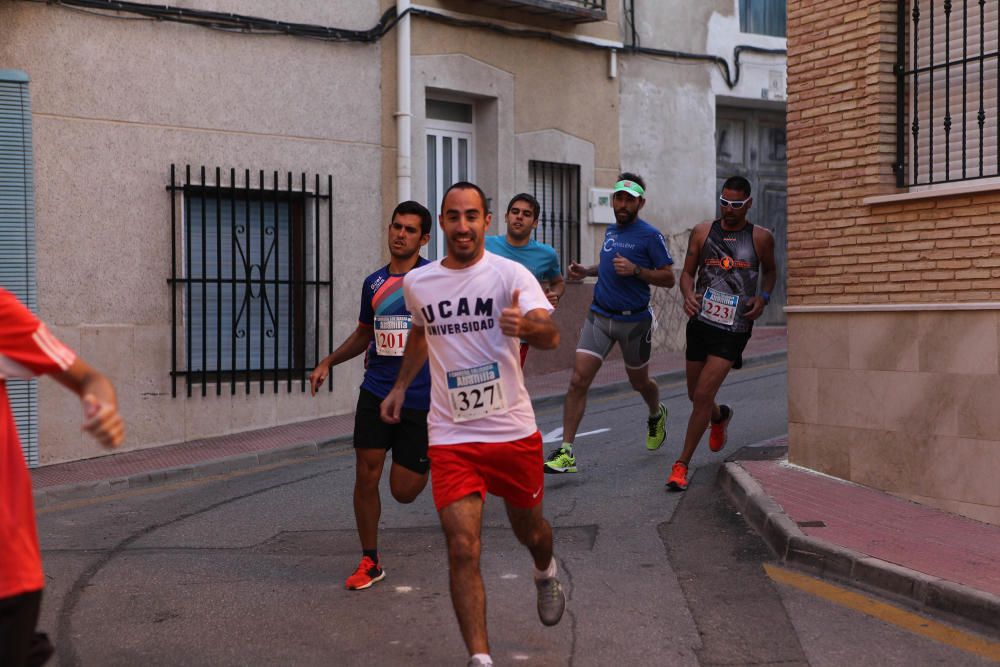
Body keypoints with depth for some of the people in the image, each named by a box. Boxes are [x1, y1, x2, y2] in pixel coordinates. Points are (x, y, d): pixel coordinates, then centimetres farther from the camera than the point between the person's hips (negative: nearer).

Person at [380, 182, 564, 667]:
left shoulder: (510, 274, -10)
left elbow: (551, 336, -24)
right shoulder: (416, 283, 2)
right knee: (463, 549, -9)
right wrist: (400, 386, 24)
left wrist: (524, 326, -45)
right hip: (451, 436, 1)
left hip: (514, 430, -1)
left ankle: (546, 573, 54)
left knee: (528, 529, 18)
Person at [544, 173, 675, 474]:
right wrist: (587, 271, 10)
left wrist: (635, 270, -23)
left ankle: (656, 415, 52)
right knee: (578, 381, -10)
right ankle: (566, 452, -8)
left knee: (639, 382, 17)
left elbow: (668, 278, -10)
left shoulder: (650, 235, -9)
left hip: (634, 321, -4)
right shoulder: (611, 232, 10)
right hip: (599, 316, 4)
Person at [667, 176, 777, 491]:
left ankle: (682, 464, -1)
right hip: (700, 322, 3)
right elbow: (687, 272, 9)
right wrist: (688, 295, -12)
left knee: (703, 395, -12)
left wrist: (763, 298, 0)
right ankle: (720, 417, 51)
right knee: (695, 395, 14)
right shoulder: (702, 232, 3)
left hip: (733, 328, -3)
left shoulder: (761, 238, 1)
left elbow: (770, 270, 18)